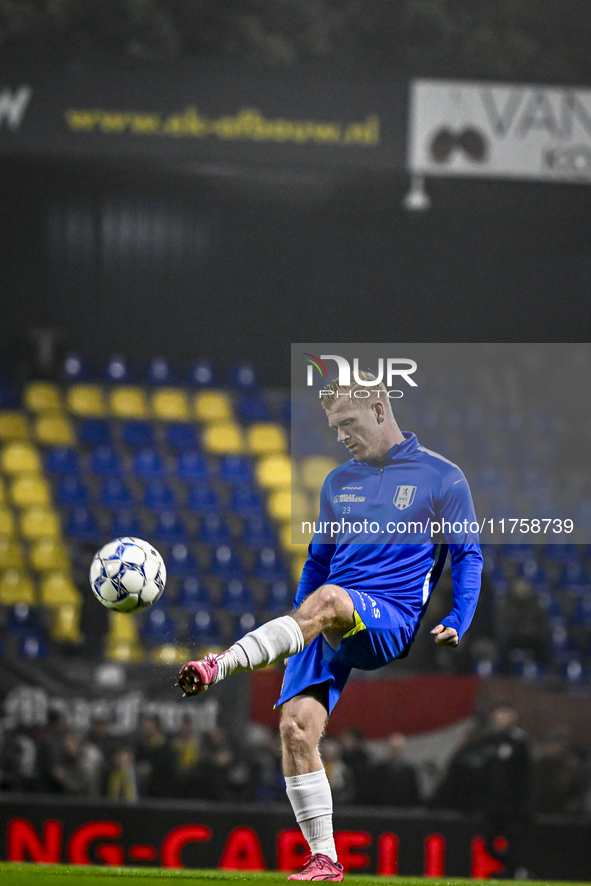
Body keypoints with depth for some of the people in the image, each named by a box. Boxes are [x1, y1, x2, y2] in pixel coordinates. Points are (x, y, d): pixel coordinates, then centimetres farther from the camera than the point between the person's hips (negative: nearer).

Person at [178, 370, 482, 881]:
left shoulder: (442, 478, 5)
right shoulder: (338, 483, 21)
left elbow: (468, 556, 5)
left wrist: (457, 624, -9)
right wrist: (294, 631, 20)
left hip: (392, 623, -5)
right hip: (329, 629, 5)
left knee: (327, 599, -37)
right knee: (296, 725, -14)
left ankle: (218, 667, -48)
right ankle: (324, 859, -8)